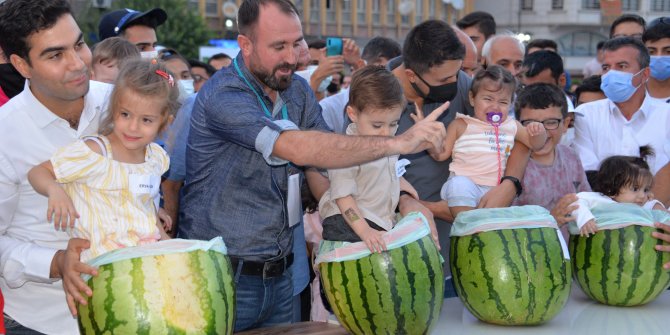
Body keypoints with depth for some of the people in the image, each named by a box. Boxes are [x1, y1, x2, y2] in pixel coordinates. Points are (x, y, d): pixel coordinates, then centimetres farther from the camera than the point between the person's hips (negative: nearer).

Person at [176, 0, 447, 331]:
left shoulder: (297, 90, 5)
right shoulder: (223, 96, -20)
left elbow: (332, 154, 7)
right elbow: (301, 149, -31)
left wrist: (401, 200, -8)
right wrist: (397, 143, -31)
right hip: (224, 279, -6)